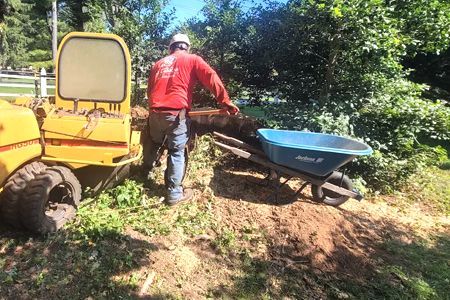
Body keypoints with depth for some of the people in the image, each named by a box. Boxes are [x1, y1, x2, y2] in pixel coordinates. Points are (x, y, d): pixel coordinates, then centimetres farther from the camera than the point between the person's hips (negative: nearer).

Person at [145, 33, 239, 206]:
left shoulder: (159, 63, 23)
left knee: (153, 145, 27)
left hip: (155, 112, 5)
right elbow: (212, 79, -4)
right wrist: (226, 102, -5)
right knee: (177, 152, 3)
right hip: (176, 113, -5)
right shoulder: (193, 60, 8)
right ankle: (174, 194, 7)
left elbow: (149, 89, 27)